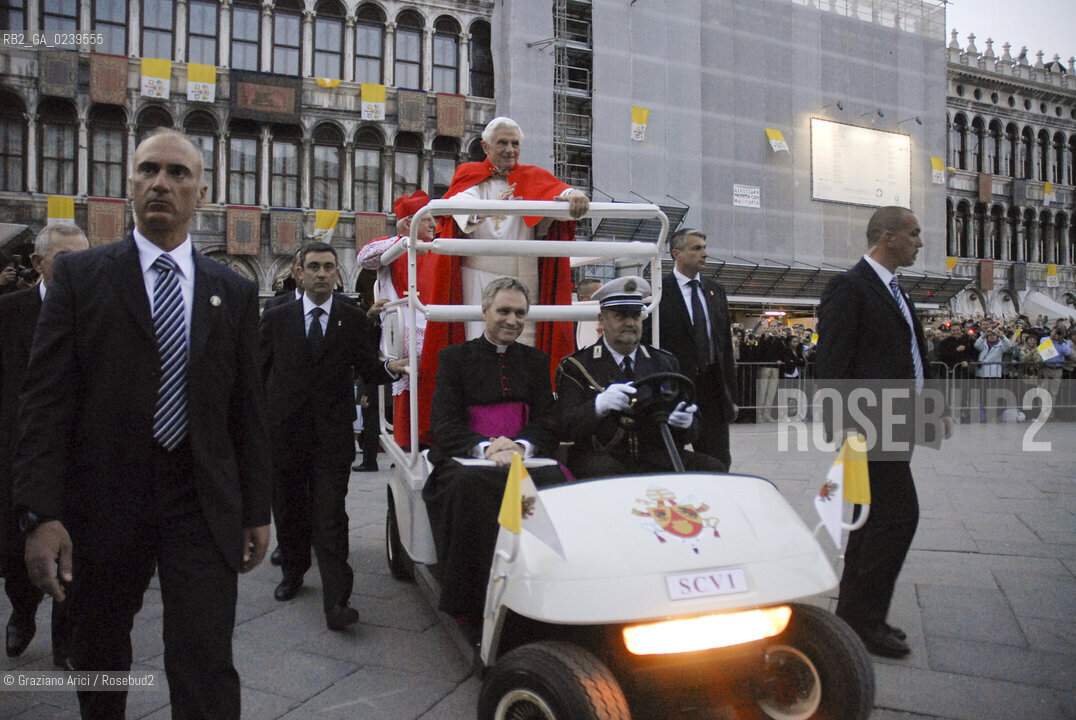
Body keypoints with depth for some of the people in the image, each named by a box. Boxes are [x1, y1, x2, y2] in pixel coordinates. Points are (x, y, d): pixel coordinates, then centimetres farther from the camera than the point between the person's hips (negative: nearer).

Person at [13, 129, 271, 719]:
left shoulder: (234, 292, 6)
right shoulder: (79, 276, 2)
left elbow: (247, 408, 7)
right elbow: (45, 401, -5)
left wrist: (256, 511, 7)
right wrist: (41, 515, -12)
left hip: (202, 505, 0)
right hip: (103, 501, 0)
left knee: (206, 669, -3)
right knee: (98, 656, 19)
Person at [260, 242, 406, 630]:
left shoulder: (354, 319, 5)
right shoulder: (276, 318, 7)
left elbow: (367, 368, 4)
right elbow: (259, 371, 8)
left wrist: (390, 367, -18)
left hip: (333, 437, -2)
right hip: (284, 433, 2)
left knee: (330, 518, -7)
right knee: (289, 511, 17)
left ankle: (336, 602, -7)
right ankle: (294, 572, 39)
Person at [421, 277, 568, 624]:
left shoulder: (536, 360, 19)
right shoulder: (454, 357, 9)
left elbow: (546, 420, 9)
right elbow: (444, 423, -1)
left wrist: (520, 447, -14)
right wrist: (486, 448, -20)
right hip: (467, 459, -2)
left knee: (557, 480, -32)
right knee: (468, 485, -37)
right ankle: (470, 600, -23)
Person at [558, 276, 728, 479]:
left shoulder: (665, 363, 16)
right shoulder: (576, 366, 5)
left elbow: (689, 434, 13)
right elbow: (565, 427, -8)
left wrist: (685, 421, -13)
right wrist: (599, 405, -27)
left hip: (656, 457, 4)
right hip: (604, 456, -4)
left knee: (715, 468, -19)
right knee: (603, 470, -37)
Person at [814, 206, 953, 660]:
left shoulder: (894, 290, 19)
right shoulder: (849, 287, -11)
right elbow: (831, 362, -17)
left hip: (897, 424, 10)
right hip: (872, 425, -10)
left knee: (876, 518, 13)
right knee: (899, 514, -9)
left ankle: (854, 613, 24)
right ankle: (864, 614, 2)